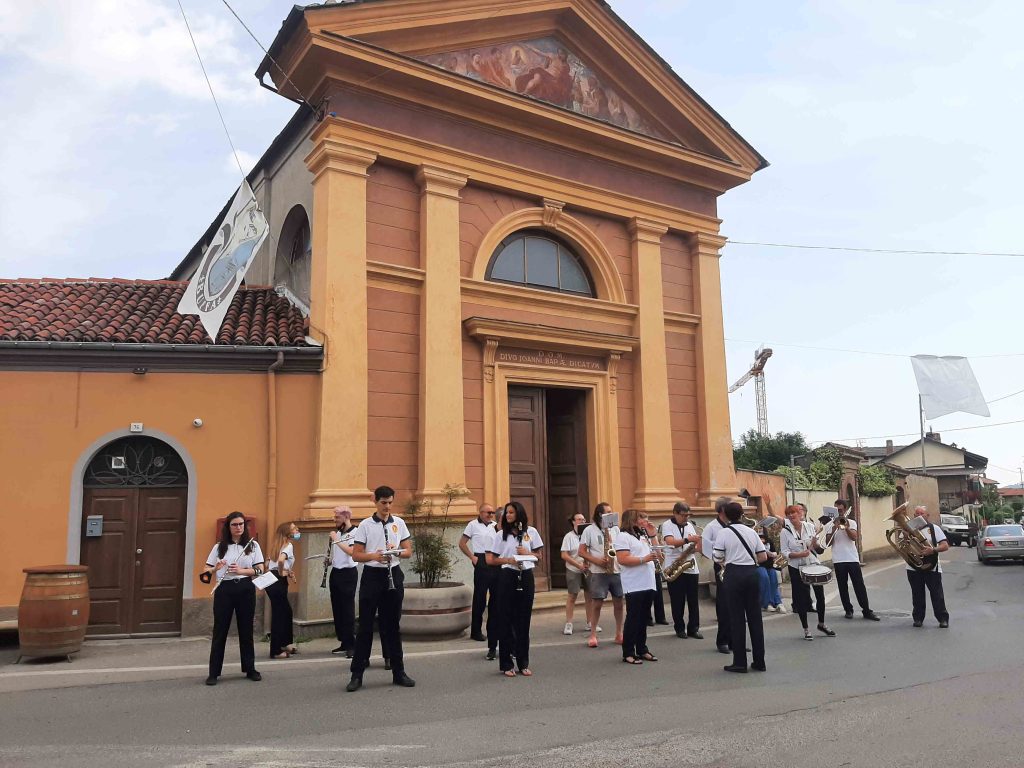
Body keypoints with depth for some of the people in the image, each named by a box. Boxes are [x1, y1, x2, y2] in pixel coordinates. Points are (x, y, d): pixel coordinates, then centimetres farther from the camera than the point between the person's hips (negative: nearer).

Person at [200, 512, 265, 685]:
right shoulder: (219, 547, 6)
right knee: (220, 631, 2)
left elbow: (260, 569, -1)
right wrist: (215, 569, -18)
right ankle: (214, 673, 9)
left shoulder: (253, 545, 5)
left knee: (246, 630, 9)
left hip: (245, 590, 0)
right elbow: (205, 572, 4)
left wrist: (241, 570, -16)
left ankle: (250, 669, 20)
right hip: (224, 590, 0)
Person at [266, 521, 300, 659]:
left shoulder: (278, 546, 17)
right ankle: (276, 651, 5)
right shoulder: (288, 545, -9)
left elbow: (267, 563, 19)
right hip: (278, 582, -9)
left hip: (271, 581, 9)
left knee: (286, 611, 19)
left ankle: (286, 643, 28)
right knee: (278, 615, -1)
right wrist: (281, 573, -12)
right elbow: (281, 560, -29)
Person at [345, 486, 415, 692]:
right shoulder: (365, 525, -2)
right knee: (365, 626, 1)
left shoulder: (399, 523, 6)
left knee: (393, 625, 11)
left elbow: (408, 551, 8)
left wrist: (397, 552, -14)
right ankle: (357, 675, 9)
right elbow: (356, 555, -3)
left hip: (394, 575, 3)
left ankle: (398, 672, 19)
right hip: (372, 576, -2)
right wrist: (374, 556, -21)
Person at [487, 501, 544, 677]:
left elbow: (538, 555, 11)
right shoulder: (500, 534, 4)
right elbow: (490, 560, 3)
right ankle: (506, 664, 10)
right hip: (507, 577, -1)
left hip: (526, 577, 1)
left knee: (524, 620, 6)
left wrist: (527, 553, -8)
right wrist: (508, 560, -13)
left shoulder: (531, 532, 6)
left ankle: (523, 663, 17)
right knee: (506, 619, 1)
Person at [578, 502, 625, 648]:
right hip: (599, 573, -4)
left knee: (619, 602, 7)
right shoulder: (589, 530, -2)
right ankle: (593, 635, 10)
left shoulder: (615, 529, 10)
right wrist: (596, 561, -17)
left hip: (617, 571, 4)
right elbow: (582, 552, -4)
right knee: (596, 603, 0)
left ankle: (619, 634, 19)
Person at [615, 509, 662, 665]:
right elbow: (622, 559, -19)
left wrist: (652, 535, 15)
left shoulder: (642, 535, 18)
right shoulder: (622, 536, -9)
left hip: (648, 585, 8)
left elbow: (655, 551, 25)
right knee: (633, 619, -4)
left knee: (643, 618, 12)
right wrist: (643, 559, -23)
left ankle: (642, 649, 20)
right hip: (634, 586, -8)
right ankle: (628, 653, 3)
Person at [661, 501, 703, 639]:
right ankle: (679, 628, 15)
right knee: (677, 601, 4)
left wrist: (699, 543, -12)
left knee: (693, 600, 6)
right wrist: (687, 540, -33)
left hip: (691, 567, 4)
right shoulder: (667, 525, -5)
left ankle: (693, 628, 15)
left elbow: (697, 547, 11)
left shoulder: (689, 525, 11)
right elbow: (670, 542, -22)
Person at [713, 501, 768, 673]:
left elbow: (718, 558, -8)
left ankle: (739, 662, 4)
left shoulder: (723, 532, -5)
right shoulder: (751, 531, 8)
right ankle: (759, 661, 15)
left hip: (734, 574, -4)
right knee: (755, 617, 9)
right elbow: (763, 557, 7)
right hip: (751, 572, 4)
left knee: (737, 618, 2)